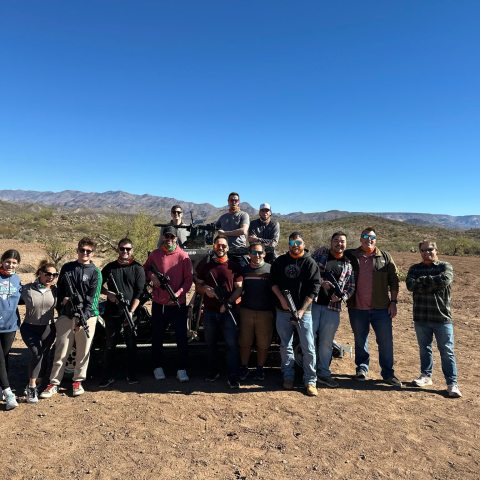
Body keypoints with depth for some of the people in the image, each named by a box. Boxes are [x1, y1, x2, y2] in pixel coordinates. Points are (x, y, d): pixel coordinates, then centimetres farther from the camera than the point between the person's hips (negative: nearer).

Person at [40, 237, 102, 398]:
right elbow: (59, 290, 16)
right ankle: (54, 383, 16)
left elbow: (92, 298, -8)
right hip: (66, 315, 2)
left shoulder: (95, 273, -2)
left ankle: (78, 381, 21)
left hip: (87, 316, -2)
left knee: (83, 351, 6)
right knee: (61, 350, 5)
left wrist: (83, 317, -16)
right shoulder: (67, 268, 9)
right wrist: (62, 300, -1)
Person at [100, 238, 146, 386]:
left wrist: (131, 312, -14)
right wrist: (108, 293, -5)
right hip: (112, 313, 2)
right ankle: (108, 376, 18)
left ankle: (132, 375, 18)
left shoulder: (138, 269, 1)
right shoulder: (110, 267, 9)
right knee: (109, 346, 8)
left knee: (131, 345, 6)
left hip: (130, 313, -2)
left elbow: (139, 293, -4)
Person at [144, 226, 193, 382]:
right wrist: (152, 276, -8)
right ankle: (158, 367, 28)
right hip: (159, 304, 2)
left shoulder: (183, 256, -4)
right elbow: (145, 270, 14)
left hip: (178, 304, -2)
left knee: (182, 337, 3)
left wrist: (178, 293, -17)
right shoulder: (155, 254, 2)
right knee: (157, 337, 12)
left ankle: (182, 369, 15)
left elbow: (189, 279, -5)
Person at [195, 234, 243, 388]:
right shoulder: (204, 265, 6)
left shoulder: (234, 266, 2)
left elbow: (239, 288, -2)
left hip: (228, 311, -2)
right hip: (209, 312, 2)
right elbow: (198, 285, 9)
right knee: (211, 344, 14)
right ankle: (213, 371, 31)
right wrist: (205, 289, -13)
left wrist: (228, 302, -15)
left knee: (232, 344, -4)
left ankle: (233, 377, 4)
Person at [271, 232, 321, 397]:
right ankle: (288, 376, 25)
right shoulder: (280, 261, 6)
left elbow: (314, 289, -8)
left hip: (303, 311, -3)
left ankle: (310, 381, 12)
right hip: (283, 311, 3)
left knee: (308, 348, 0)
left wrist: (302, 310, -14)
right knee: (285, 346, 11)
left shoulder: (310, 263, -4)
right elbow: (273, 281, 9)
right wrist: (281, 298, -7)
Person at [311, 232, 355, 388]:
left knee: (326, 342, 10)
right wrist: (321, 282, -13)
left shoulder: (347, 265, 13)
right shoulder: (320, 253, 5)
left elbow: (351, 287, 11)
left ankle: (323, 373, 22)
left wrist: (341, 297, -7)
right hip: (313, 302, -2)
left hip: (332, 307, 3)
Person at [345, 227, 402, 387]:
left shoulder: (385, 257, 4)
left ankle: (388, 373, 19)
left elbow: (394, 281, 4)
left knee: (386, 341, 5)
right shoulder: (350, 256, 2)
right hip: (357, 308, 0)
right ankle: (362, 368, 30)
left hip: (381, 308, 0)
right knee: (360, 341, 13)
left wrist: (393, 302, -2)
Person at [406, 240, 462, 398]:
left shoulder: (445, 266, -1)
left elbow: (444, 280, -23)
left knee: (447, 351, 2)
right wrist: (432, 283, -18)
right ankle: (426, 376, 31)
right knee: (424, 348, 16)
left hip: (442, 317, -3)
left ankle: (452, 383, 10)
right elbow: (410, 285, -12)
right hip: (421, 317, 3)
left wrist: (422, 280, -12)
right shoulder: (414, 269, 6)